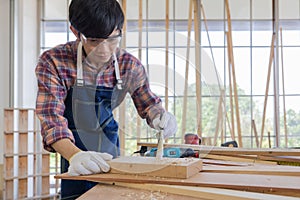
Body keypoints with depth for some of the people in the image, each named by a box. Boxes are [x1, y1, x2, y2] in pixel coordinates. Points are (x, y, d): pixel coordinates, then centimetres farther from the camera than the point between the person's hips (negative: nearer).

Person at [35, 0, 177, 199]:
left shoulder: (130, 66, -8)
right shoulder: (53, 62, -17)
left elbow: (148, 103, 7)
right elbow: (53, 118, -25)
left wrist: (160, 116, -17)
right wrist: (75, 155, -44)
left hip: (109, 154, 3)